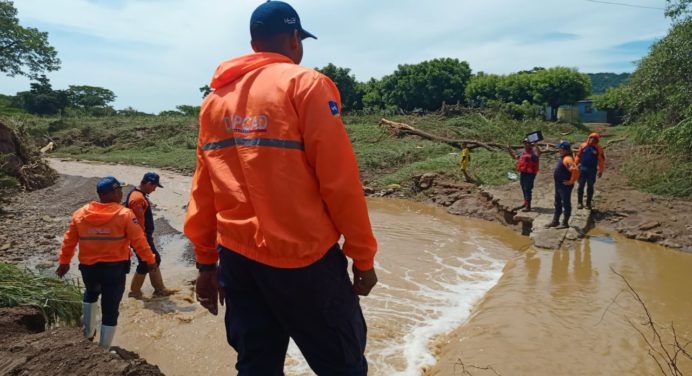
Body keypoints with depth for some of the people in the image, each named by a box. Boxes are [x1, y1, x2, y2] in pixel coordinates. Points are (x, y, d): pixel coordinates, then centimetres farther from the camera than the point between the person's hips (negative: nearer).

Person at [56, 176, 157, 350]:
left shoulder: (80, 213, -1)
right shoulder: (125, 214, -13)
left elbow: (69, 240, 6)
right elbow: (139, 240, -12)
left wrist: (64, 261, 19)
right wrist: (150, 260, -2)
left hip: (88, 267, 4)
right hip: (115, 268, -4)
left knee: (90, 294, 35)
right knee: (110, 310, 7)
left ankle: (88, 332, 39)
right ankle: (104, 350, 13)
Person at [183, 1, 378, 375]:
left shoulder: (214, 100, 11)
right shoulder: (304, 84, -7)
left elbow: (203, 190, 11)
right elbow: (339, 178, -12)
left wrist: (206, 263, 17)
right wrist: (363, 256, -4)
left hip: (237, 257, 6)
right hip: (302, 257, -6)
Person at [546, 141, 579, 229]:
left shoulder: (567, 159, -23)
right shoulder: (562, 157, 8)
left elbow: (575, 170, -36)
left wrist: (571, 181, -25)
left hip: (565, 186, -11)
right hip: (559, 185, 11)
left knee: (566, 204, 1)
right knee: (558, 204, 18)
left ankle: (565, 223, 10)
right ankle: (555, 221, 28)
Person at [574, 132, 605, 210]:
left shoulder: (598, 149, 1)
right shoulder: (583, 146, 3)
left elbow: (601, 160, 3)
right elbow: (578, 156, 8)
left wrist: (601, 171, 0)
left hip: (592, 170, 0)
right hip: (582, 168, 0)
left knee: (590, 187, 6)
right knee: (581, 186, 1)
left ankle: (588, 203, 14)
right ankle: (580, 202, 9)